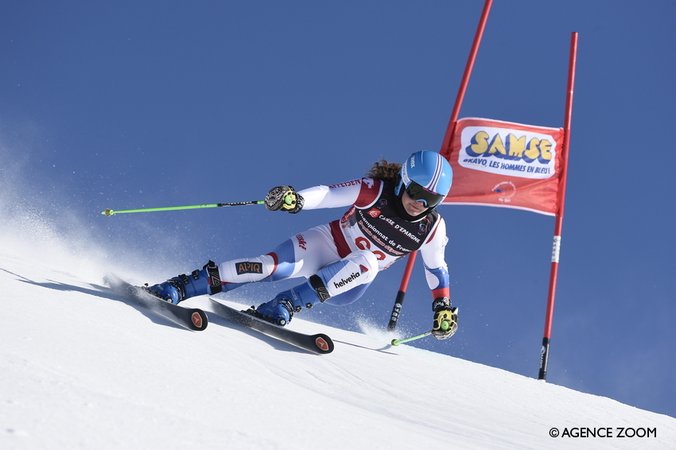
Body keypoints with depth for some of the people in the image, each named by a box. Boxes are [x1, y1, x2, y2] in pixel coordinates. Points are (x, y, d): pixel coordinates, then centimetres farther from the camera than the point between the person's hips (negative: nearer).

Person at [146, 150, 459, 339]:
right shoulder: (376, 190, -18)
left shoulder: (432, 229, -10)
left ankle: (284, 306, -34)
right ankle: (178, 287, -21)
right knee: (274, 266, -28)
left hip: (349, 283, 2)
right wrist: (295, 199, -42)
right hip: (326, 245, -2)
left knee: (366, 262, -34)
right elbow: (329, 194, -23)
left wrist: (443, 307, -2)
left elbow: (437, 269, 6)